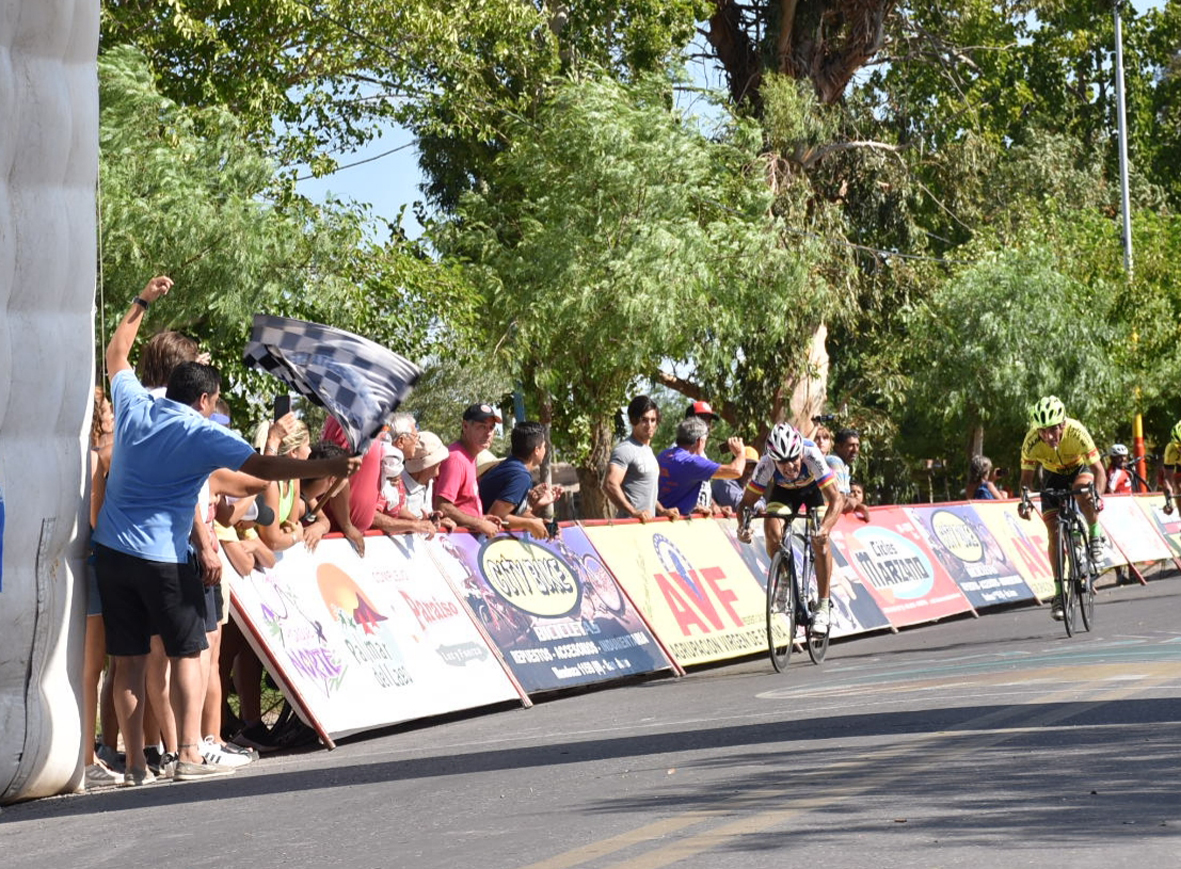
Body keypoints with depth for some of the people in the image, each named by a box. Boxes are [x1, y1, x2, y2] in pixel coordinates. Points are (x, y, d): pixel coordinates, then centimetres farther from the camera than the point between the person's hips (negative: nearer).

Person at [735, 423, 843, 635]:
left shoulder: (812, 456, -41)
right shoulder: (766, 465, -36)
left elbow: (836, 498, -43)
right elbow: (747, 501, -29)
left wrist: (825, 527, -60)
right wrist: (743, 526, -50)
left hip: (814, 488, -2)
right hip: (783, 490, 2)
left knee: (820, 540, -20)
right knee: (772, 530, -24)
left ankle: (823, 606, -10)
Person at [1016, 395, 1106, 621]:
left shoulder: (1076, 432, -36)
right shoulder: (1032, 441, -31)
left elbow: (1099, 470, -33)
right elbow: (1026, 477, -19)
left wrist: (1098, 495, -49)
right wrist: (1024, 498, -38)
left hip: (1079, 469, -2)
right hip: (1052, 476, 2)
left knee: (1084, 495, -38)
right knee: (1054, 533, -10)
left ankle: (1095, 535, -9)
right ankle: (1059, 593, -3)